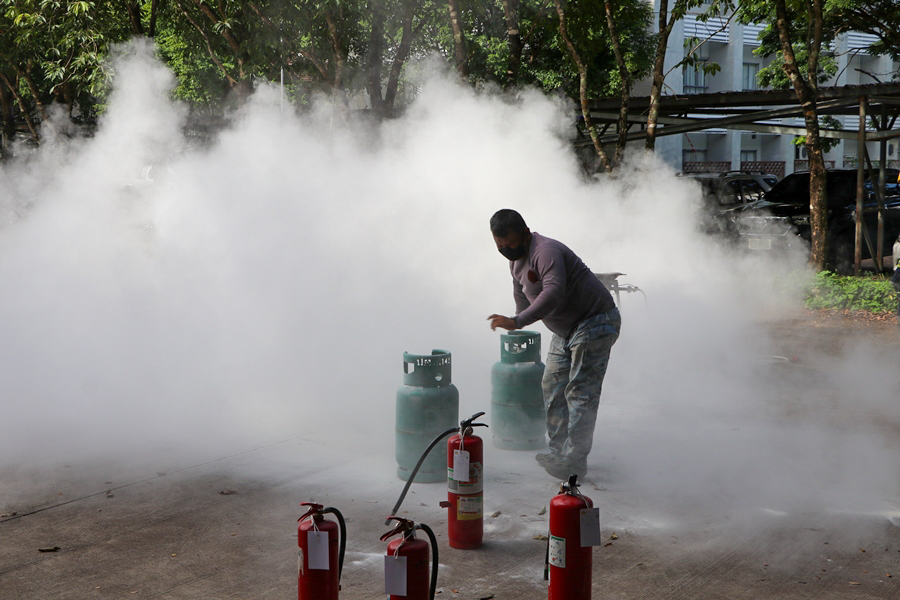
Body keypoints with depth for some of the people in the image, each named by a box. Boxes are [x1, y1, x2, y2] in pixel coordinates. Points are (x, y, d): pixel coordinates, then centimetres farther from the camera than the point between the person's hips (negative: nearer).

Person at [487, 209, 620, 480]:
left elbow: (553, 293, -41)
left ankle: (575, 459, -10)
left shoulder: (546, 251, -26)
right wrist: (518, 325, 33)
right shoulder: (515, 259, 7)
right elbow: (521, 292, 24)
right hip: (566, 330, 10)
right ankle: (560, 449, 17)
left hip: (595, 323, -10)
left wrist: (517, 322, -46)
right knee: (553, 386, 10)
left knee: (580, 391, -12)